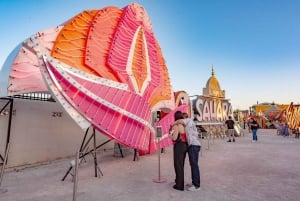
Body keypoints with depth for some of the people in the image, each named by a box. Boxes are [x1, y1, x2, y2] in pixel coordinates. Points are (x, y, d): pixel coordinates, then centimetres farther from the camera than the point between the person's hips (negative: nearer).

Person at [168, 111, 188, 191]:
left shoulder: (176, 126, -15)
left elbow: (174, 138, -20)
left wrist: (169, 134, 1)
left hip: (178, 146, -8)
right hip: (185, 145, 8)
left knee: (178, 165, 4)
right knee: (181, 164, 23)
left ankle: (180, 185, 14)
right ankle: (179, 180, 41)